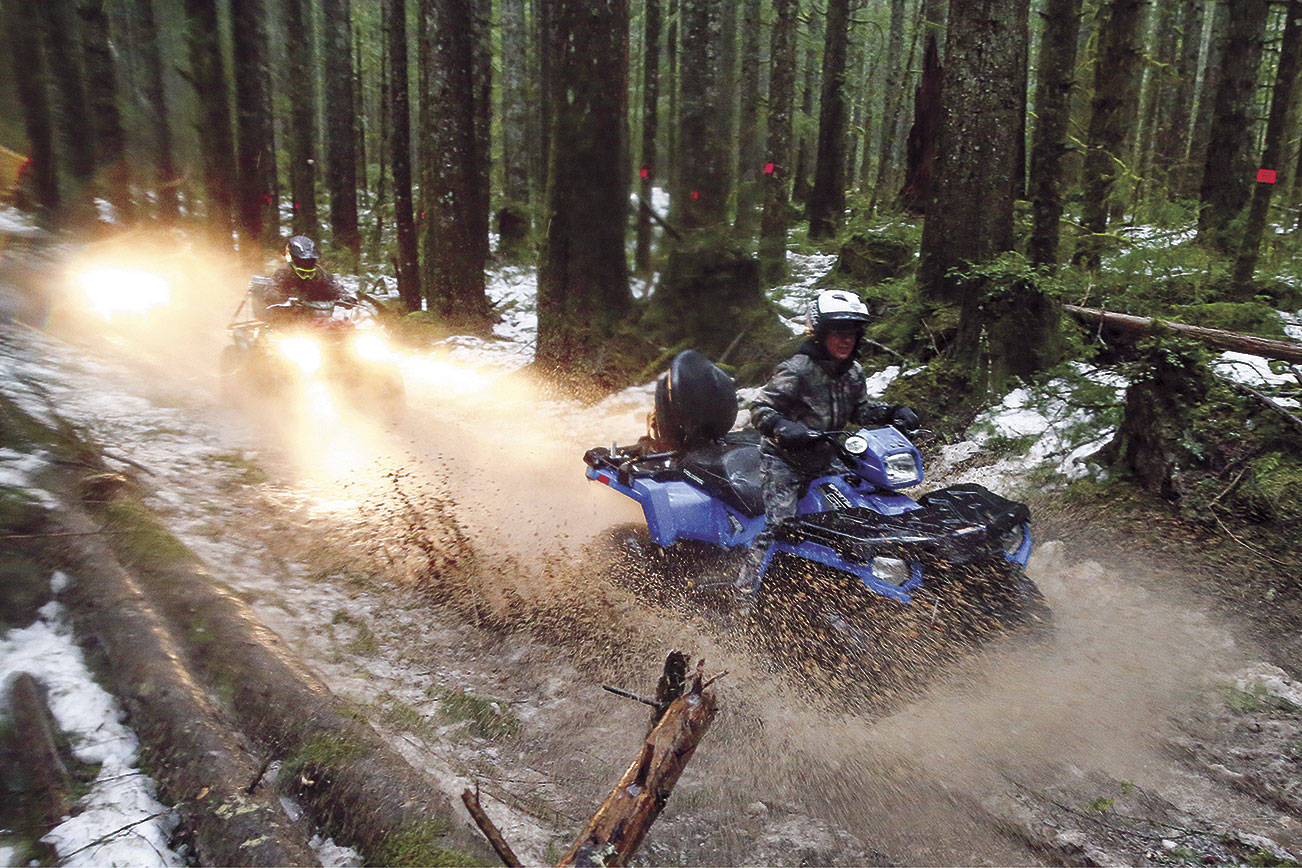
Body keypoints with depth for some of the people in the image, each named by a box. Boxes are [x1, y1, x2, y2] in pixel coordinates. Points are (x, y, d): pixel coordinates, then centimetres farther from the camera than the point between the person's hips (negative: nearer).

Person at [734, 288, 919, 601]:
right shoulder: (797, 370, -20)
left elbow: (860, 411, 19)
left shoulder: (853, 374, 4)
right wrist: (785, 429, -39)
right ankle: (745, 591, -8)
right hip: (784, 460, -8)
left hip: (825, 458, 8)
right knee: (778, 523, -17)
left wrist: (893, 412, 3)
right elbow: (760, 409, -20)